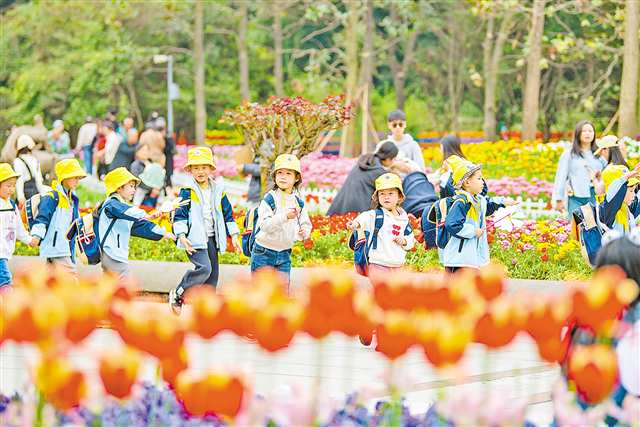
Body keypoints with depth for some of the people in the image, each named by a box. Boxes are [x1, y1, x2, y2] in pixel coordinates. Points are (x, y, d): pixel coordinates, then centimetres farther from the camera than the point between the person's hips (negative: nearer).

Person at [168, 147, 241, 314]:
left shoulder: (218, 190, 10)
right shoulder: (187, 190, -4)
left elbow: (228, 214, 17)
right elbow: (180, 214, -6)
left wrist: (234, 235, 11)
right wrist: (182, 235, -17)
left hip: (212, 239, 6)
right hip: (195, 239, -6)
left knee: (212, 274, 6)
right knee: (204, 268, -22)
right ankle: (177, 294, -7)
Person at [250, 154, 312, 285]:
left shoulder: (298, 203, 3)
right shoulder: (269, 199, -12)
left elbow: (306, 225, 10)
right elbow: (266, 225, -22)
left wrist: (304, 232, -14)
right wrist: (285, 216, -33)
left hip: (284, 255, 4)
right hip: (264, 253, -4)